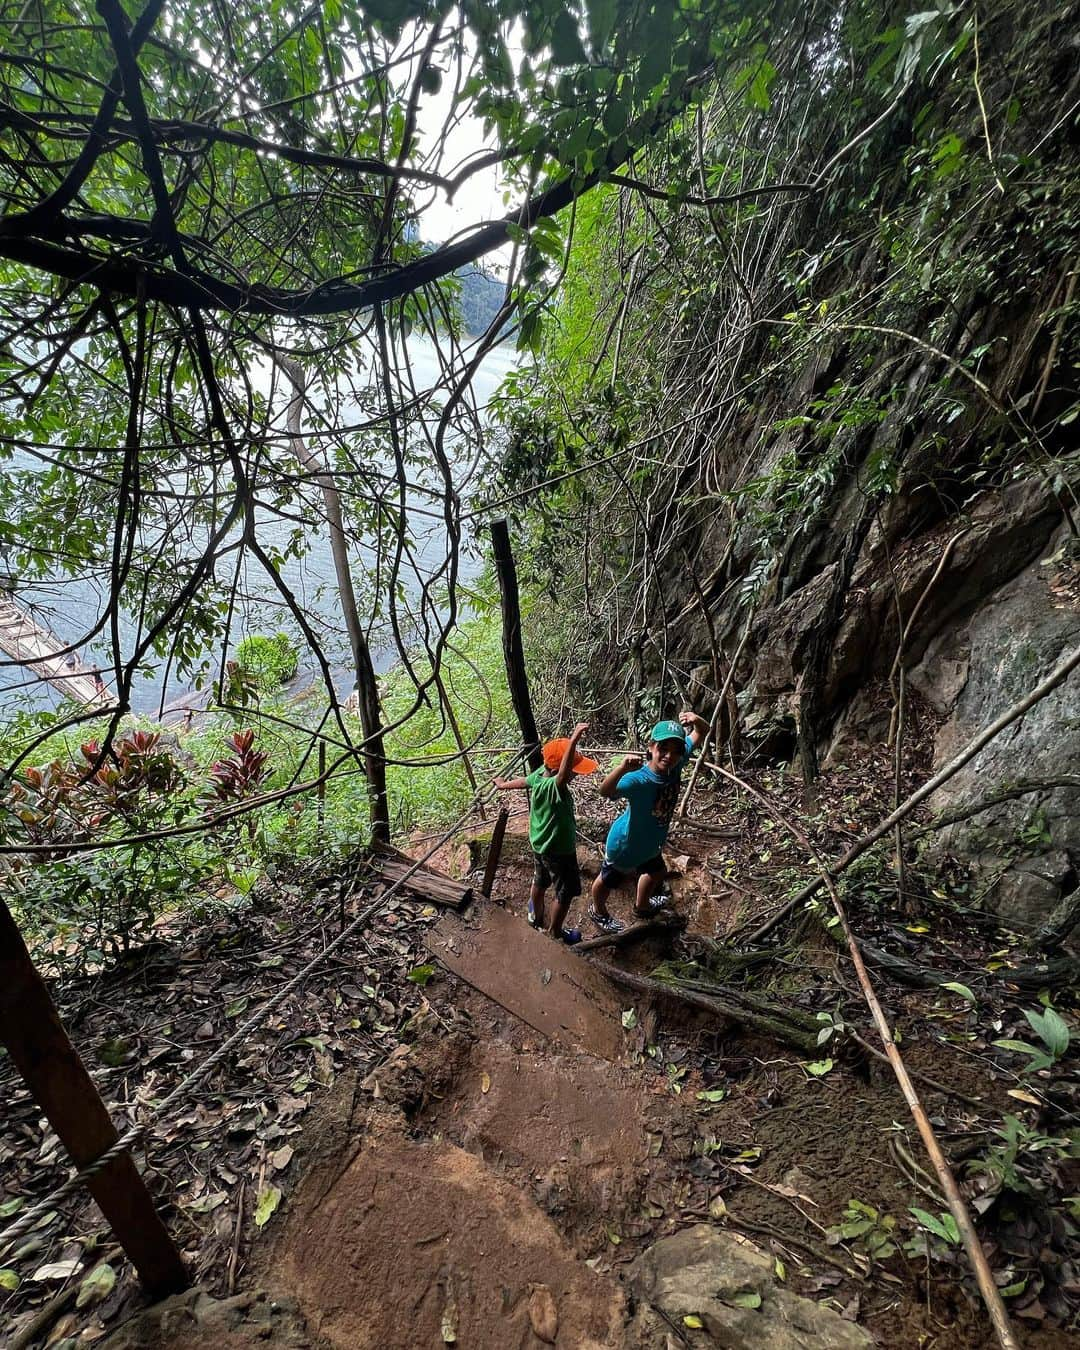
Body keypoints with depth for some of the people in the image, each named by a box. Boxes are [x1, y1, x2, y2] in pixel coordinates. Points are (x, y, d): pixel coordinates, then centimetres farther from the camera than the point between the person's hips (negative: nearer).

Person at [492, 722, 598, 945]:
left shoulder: (539, 775, -14)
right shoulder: (553, 787, -39)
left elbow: (523, 781, 8)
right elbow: (563, 776, -63)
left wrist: (503, 785, 31)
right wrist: (574, 740, -78)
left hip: (541, 844, 8)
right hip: (559, 850, -8)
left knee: (540, 881, 31)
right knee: (566, 893, 16)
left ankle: (536, 916, 55)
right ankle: (556, 933, 36)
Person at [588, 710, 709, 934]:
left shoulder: (676, 764, -22)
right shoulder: (638, 779, -41)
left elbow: (701, 732, -10)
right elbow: (605, 792, -60)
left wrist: (696, 720, -34)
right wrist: (621, 768, -78)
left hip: (649, 842, 7)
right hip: (625, 844, -7)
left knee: (657, 873, 34)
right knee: (609, 880, 23)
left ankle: (642, 906, 66)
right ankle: (598, 911, 56)